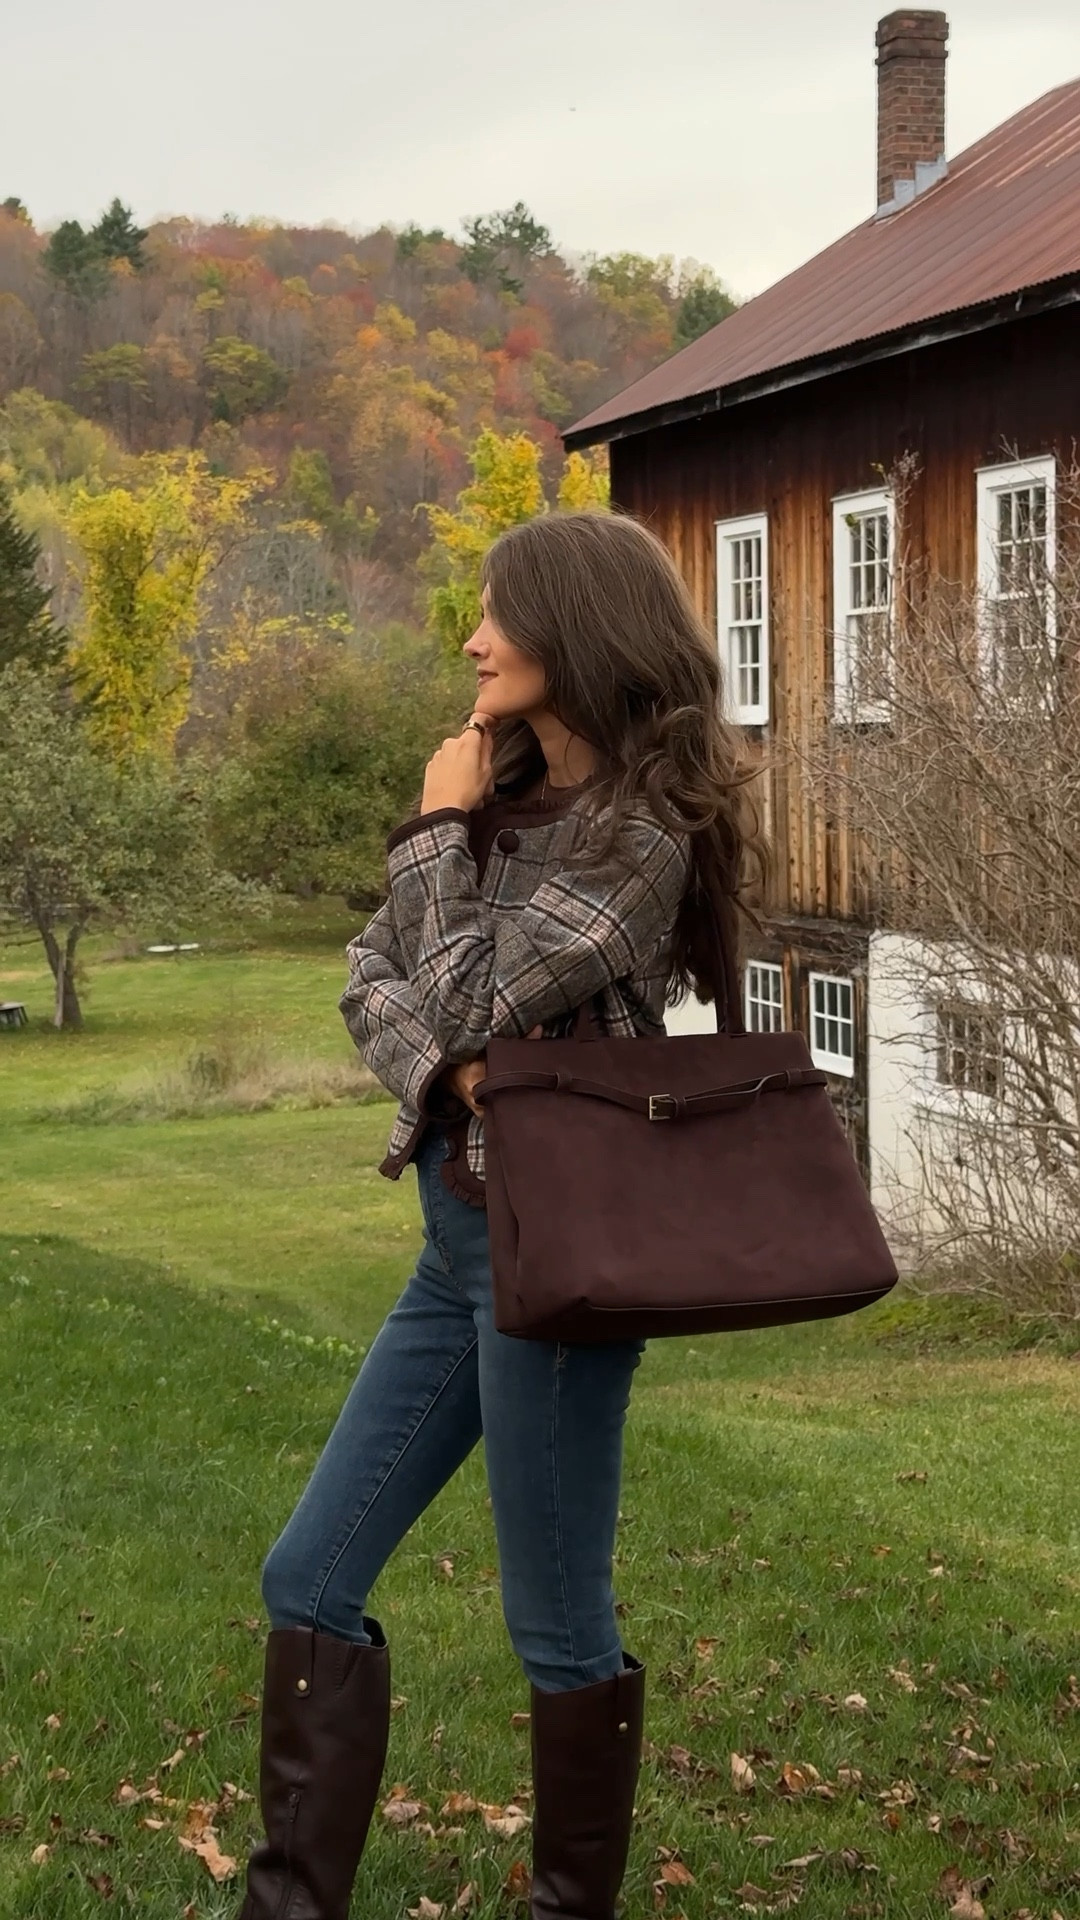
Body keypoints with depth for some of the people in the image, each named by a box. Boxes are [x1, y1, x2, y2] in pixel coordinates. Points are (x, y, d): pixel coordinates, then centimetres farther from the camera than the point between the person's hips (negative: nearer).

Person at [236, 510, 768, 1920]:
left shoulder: (642, 838, -17)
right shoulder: (511, 793, 9)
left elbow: (463, 998, -18)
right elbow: (373, 980, 7)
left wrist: (439, 829, -7)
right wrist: (446, 1069, -13)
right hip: (461, 1234, 9)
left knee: (559, 1627, 3)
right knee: (309, 1585, 10)